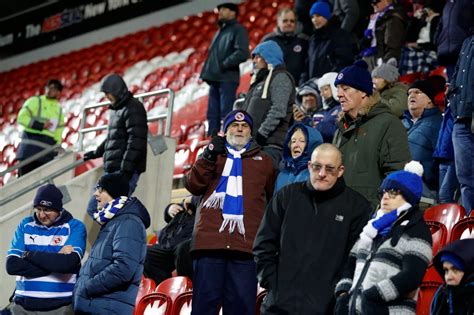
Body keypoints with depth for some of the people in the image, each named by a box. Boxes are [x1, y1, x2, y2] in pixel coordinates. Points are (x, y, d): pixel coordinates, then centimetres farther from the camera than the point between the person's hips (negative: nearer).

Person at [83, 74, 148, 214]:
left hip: (125, 171, -10)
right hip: (111, 171, 10)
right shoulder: (116, 110, 20)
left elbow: (136, 142, -19)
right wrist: (96, 153, 44)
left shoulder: (133, 109, -10)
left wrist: (126, 169, -24)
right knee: (93, 208, 7)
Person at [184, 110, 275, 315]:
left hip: (246, 242, 0)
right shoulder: (213, 155, 19)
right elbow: (194, 186, 4)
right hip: (210, 240, 0)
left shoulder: (263, 161, 20)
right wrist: (208, 157, -9)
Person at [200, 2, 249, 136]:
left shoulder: (238, 30, -2)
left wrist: (224, 65, -16)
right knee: (213, 115, 7)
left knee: (226, 114, -11)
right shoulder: (221, 30, 24)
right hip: (215, 79, 9)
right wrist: (206, 72, 12)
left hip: (227, 79, -9)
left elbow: (242, 53, -15)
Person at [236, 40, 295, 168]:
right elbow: (245, 109, 28)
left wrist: (261, 134, -19)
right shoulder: (260, 79, 26)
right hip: (254, 143, 10)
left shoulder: (281, 78, -3)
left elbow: (278, 111, -15)